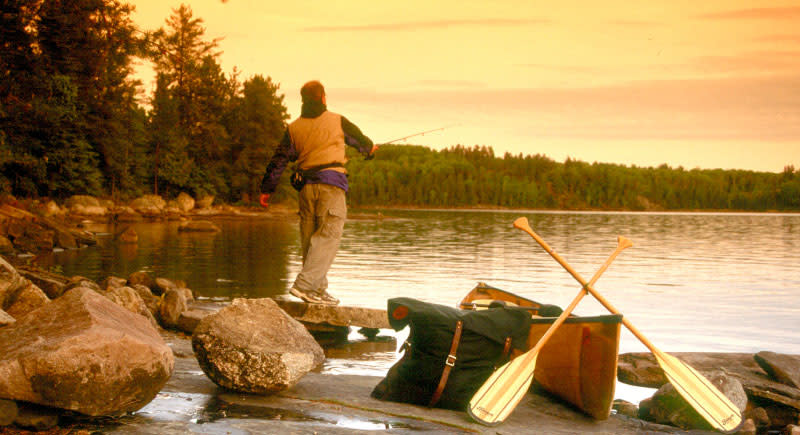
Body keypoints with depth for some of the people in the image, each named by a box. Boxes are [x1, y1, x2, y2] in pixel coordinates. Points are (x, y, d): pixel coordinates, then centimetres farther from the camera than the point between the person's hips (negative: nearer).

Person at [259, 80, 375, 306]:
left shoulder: (294, 128, 11)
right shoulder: (337, 121, 5)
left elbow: (279, 159, 9)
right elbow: (358, 139, 22)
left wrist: (267, 189, 15)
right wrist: (369, 148, 45)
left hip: (306, 186, 5)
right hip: (331, 182, -5)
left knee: (309, 237, 9)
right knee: (328, 234, -8)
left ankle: (318, 290, 11)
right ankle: (303, 284, -20)